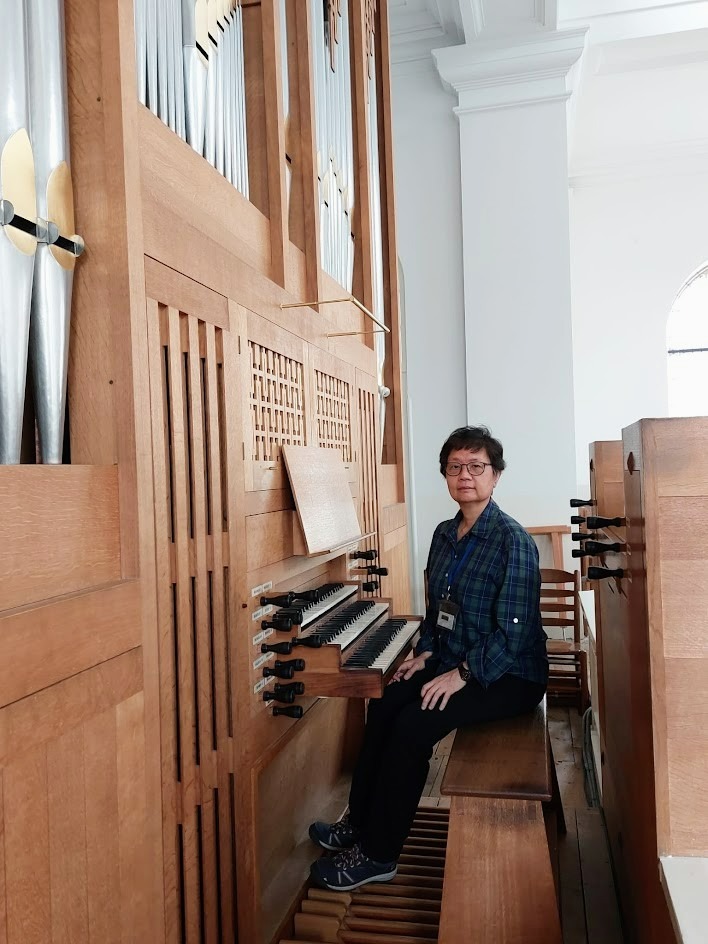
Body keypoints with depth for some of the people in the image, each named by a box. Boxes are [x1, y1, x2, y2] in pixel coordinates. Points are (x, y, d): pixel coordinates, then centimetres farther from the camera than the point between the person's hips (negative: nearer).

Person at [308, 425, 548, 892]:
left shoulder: (513, 541, -17)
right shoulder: (445, 535, 7)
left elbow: (514, 631, -21)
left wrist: (463, 674, -23)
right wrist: (427, 651, 2)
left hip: (509, 676, -7)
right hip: (454, 662, 8)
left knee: (414, 724, -22)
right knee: (384, 705, -10)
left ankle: (378, 854, -7)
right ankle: (361, 822, 7)